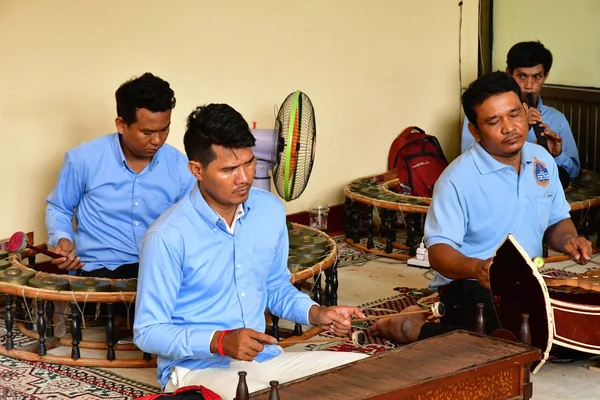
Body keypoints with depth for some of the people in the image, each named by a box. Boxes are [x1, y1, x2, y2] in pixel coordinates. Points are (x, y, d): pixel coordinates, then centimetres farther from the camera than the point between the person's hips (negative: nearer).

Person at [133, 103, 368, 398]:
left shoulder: (271, 211, 2)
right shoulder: (168, 237, -18)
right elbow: (148, 332, -12)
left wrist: (315, 314, 0)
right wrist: (219, 341, -26)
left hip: (264, 360, 7)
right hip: (197, 370, -7)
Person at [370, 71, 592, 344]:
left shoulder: (542, 160, 5)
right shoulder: (458, 179, -16)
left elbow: (557, 221, 18)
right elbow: (439, 251, -20)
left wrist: (568, 239, -6)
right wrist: (476, 268, -40)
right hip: (469, 287, -8)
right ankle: (416, 329, -7)